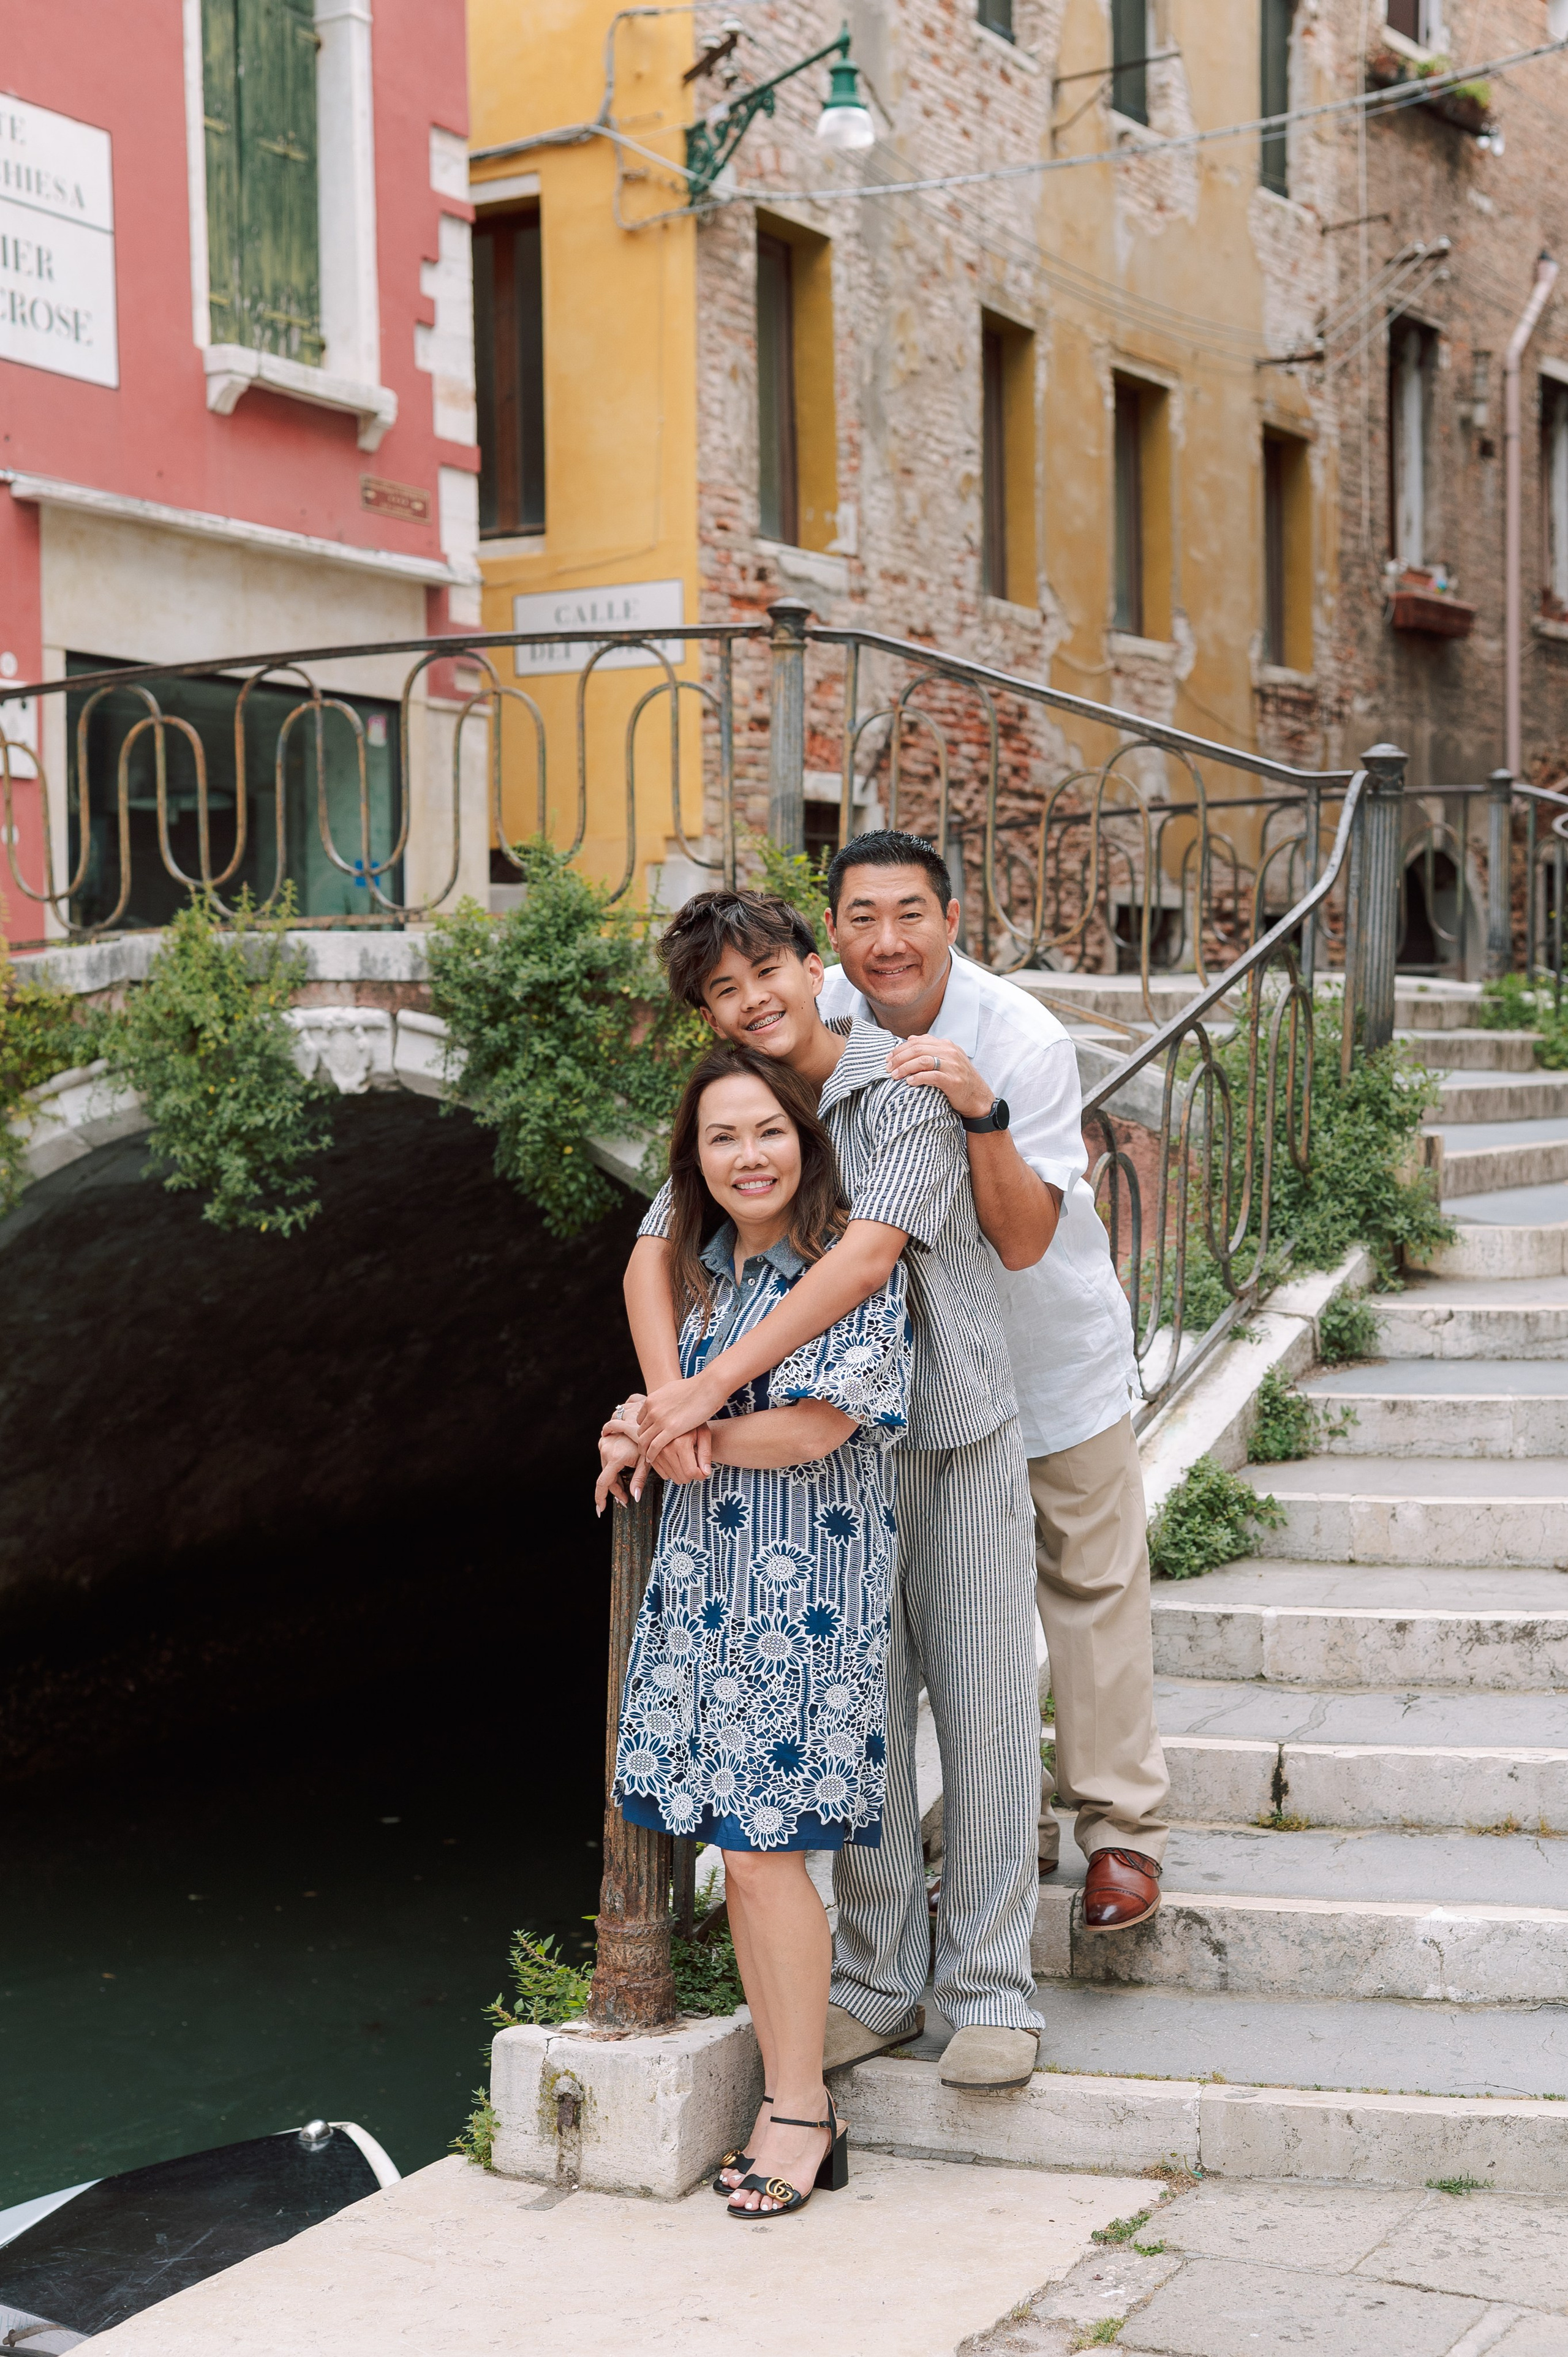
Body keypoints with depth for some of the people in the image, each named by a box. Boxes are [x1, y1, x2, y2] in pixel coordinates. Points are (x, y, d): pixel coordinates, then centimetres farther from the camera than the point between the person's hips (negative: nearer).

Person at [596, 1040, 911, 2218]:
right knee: (738, 1849, 8)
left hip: (805, 1592, -7)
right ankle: (793, 2103, 18)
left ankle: (801, 2110, 5)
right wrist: (644, 1434, 2)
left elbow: (816, 1427, -17)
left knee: (763, 1845, -8)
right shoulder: (704, 1271, 15)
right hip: (704, 1587, 7)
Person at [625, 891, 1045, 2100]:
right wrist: (662, 1395, -23)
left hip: (957, 1433, -4)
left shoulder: (909, 1087, -14)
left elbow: (870, 1253, -26)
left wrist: (710, 1386, -29)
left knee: (984, 1708, 0)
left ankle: (992, 1993, 11)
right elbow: (654, 1255, -3)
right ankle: (878, 1982, 21)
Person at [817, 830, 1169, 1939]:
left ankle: (1122, 1830, 17)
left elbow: (1024, 1242, -32)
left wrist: (982, 1113, -48)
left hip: (1057, 1351, -4)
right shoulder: (828, 1015, -15)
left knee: (1093, 1586, 4)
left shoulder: (1025, 1039, -27)